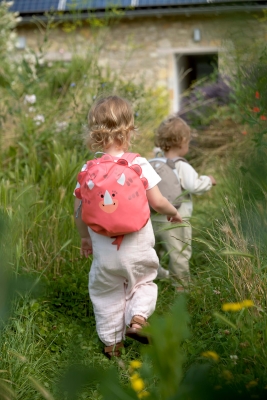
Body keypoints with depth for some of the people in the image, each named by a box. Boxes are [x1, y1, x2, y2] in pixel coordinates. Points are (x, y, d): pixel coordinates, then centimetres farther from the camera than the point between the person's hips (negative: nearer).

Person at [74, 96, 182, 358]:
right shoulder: (140, 165, -13)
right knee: (143, 281, 24)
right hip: (137, 248, -1)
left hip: (104, 251, 1)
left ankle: (112, 343, 25)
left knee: (106, 294, 18)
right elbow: (157, 202, -12)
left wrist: (85, 238, 16)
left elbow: (78, 211, -1)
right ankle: (138, 317, 1)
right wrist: (174, 212, 9)